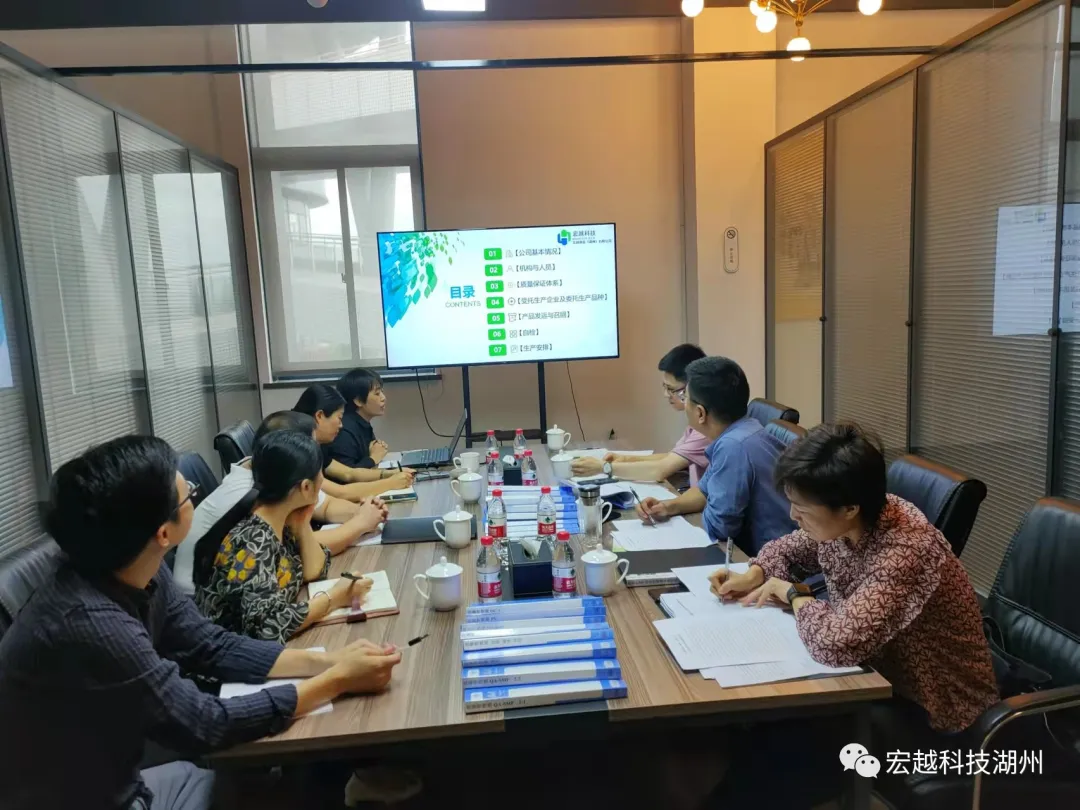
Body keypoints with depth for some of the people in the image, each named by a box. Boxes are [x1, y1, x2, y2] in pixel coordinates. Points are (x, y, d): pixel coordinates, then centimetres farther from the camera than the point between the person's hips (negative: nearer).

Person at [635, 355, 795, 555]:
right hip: (758, 549, 8)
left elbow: (717, 527, -22)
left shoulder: (734, 446, -28)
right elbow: (706, 490, 16)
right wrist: (669, 506, 1)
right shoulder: (742, 430, 2)